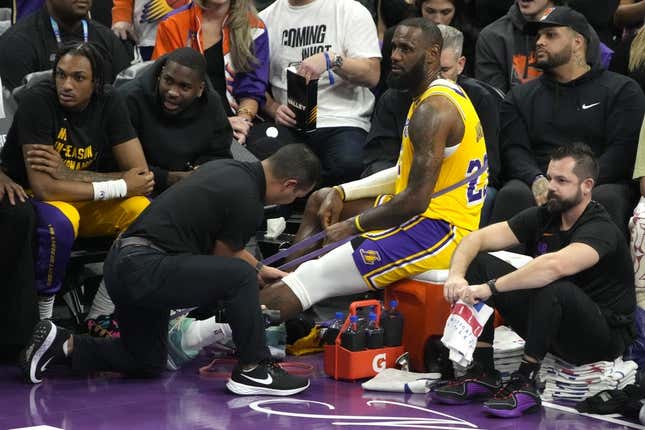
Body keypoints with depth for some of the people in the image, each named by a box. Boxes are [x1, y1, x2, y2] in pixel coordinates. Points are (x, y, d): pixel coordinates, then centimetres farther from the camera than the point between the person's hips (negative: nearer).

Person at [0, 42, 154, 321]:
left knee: (141, 209, -23)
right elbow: (42, 187, -29)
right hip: (30, 202, -4)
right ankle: (41, 316, -15)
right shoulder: (38, 101, -23)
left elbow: (141, 175, -16)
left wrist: (69, 174, -28)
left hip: (86, 202, 4)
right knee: (59, 222, -37)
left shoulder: (109, 102, -10)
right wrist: (120, 187, -24)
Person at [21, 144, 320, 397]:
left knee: (147, 364, 25)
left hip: (122, 265, 10)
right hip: (145, 269, -10)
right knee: (240, 276, -19)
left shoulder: (227, 168, 14)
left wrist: (262, 269, 40)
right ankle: (253, 370, -8)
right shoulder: (247, 202, -14)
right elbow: (222, 261, 1)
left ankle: (61, 344, 19)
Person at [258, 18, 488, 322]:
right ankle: (282, 280, 13)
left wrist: (353, 226, -12)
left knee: (314, 278, -17)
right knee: (320, 202, 21)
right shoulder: (442, 94, 13)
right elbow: (408, 173, 18)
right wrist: (342, 193, 9)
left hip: (437, 230, -11)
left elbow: (416, 199, -25)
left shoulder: (432, 110, -20)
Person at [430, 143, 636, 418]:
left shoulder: (600, 230, -22)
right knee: (478, 263, -3)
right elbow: (477, 239, -4)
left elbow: (555, 266, -42)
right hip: (552, 328, 7)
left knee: (553, 287, -39)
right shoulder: (543, 216, 1)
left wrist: (490, 288, -40)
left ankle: (524, 383, -23)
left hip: (604, 336, -7)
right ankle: (482, 373, -7)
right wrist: (456, 276, -25)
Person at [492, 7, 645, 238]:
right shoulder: (520, 96, 24)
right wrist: (537, 181, -15)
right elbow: (513, 150, 9)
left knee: (606, 199, -37)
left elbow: (622, 150, 0)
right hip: (539, 184, 2)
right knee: (512, 194, -32)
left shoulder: (622, 90, 14)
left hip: (600, 184, -2)